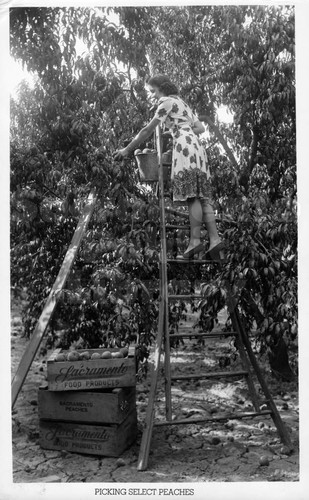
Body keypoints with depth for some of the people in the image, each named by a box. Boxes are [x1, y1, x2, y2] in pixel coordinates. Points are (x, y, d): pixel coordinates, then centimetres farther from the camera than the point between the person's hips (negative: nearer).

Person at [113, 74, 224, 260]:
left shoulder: (167, 102, 4)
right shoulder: (183, 104, 30)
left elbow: (148, 130, -1)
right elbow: (200, 128, 26)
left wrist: (128, 149, 2)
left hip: (185, 146, -8)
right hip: (197, 146, 9)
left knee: (192, 195, -16)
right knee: (202, 196, -1)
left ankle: (195, 240, -21)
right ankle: (215, 239, -9)